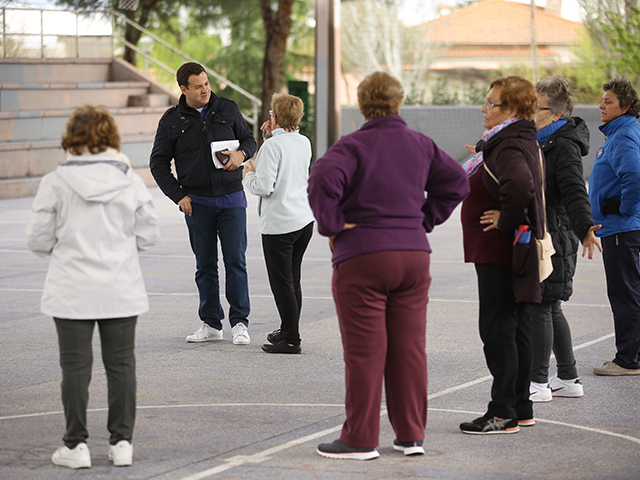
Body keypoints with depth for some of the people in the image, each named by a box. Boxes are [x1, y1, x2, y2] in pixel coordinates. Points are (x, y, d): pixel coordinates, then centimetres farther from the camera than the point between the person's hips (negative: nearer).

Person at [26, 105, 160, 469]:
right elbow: (149, 236, 2)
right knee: (121, 363, 11)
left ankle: (76, 445, 8)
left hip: (72, 294, -2)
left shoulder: (56, 183, -9)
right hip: (122, 291, 2)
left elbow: (40, 241, -5)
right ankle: (122, 441, 13)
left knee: (76, 366, 5)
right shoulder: (131, 181, -3)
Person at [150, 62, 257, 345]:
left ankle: (239, 322, 2)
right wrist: (178, 196, -4)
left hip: (231, 199, 0)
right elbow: (158, 162, 6)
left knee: (236, 260, -5)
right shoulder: (172, 120, 1)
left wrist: (241, 153, -9)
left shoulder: (228, 109, 4)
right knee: (205, 265, 4)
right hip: (197, 202, 0)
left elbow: (248, 139, 15)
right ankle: (211, 324, 11)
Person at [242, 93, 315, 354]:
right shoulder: (304, 143, 7)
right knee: (293, 280, 18)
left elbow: (264, 186, -19)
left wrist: (248, 175, 1)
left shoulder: (272, 146, -15)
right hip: (305, 218, 8)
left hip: (278, 224, -8)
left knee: (282, 283, -2)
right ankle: (288, 330, 28)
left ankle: (291, 340, -2)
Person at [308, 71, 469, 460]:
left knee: (365, 351, -1)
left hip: (362, 257, -5)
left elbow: (324, 179, -25)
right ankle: (411, 435, 13)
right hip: (415, 254, 5)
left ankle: (361, 439, 3)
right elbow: (456, 182, 15)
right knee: (409, 348, 9)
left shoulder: (354, 146, -9)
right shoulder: (421, 145, 9)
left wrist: (332, 226, -13)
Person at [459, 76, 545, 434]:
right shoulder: (526, 142, 14)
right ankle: (521, 408, 21)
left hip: (500, 253, -11)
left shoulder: (509, 147, -19)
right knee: (516, 327, 14)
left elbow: (520, 186, -39)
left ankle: (503, 414, -4)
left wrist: (505, 222, -25)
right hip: (510, 253, 11)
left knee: (497, 329, -7)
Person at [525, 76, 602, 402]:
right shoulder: (541, 142, 15)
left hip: (554, 238, -10)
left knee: (537, 308, -8)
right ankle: (568, 379, 21)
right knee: (550, 309, 14)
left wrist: (584, 229, -41)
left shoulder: (564, 146, -15)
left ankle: (538, 382, -3)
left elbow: (575, 192, -26)